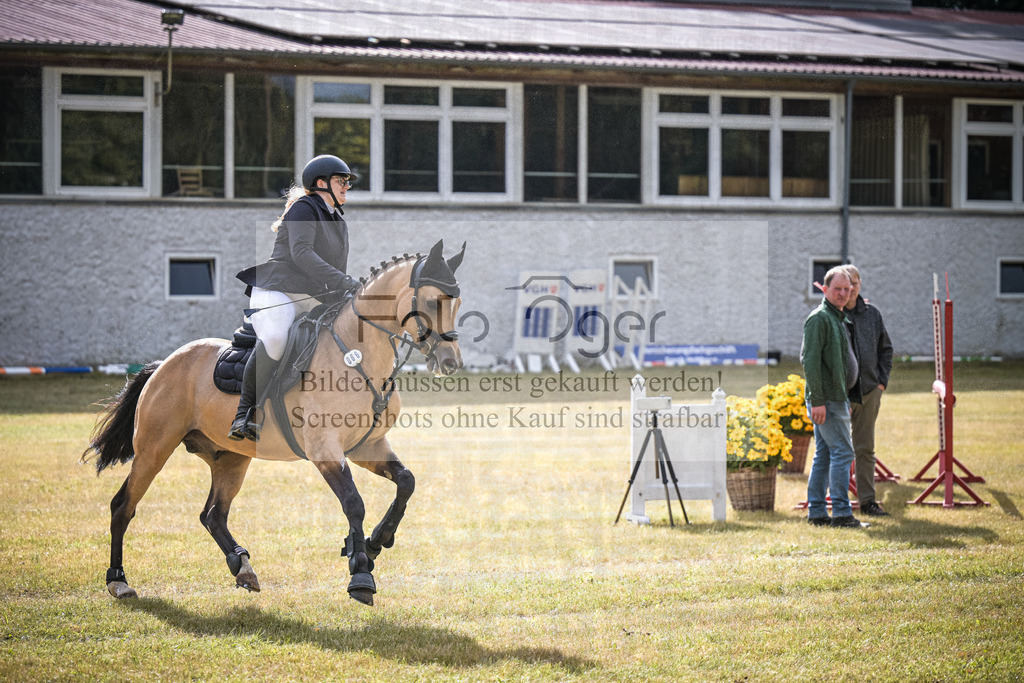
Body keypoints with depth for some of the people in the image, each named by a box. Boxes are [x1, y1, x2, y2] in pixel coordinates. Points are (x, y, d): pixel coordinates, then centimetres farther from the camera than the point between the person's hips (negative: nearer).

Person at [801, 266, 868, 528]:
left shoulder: (839, 318, 19)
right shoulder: (819, 318, -12)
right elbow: (810, 361, -18)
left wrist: (847, 399, 23)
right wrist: (817, 400, -22)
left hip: (836, 397, 10)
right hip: (826, 399, -10)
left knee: (824, 455, 9)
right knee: (842, 451, -11)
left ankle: (816, 511, 11)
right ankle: (841, 513, -11)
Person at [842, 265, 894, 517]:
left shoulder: (872, 314, 8)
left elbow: (886, 349, 18)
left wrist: (882, 381, 7)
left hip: (870, 390, 4)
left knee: (865, 448, 9)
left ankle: (867, 500, 14)